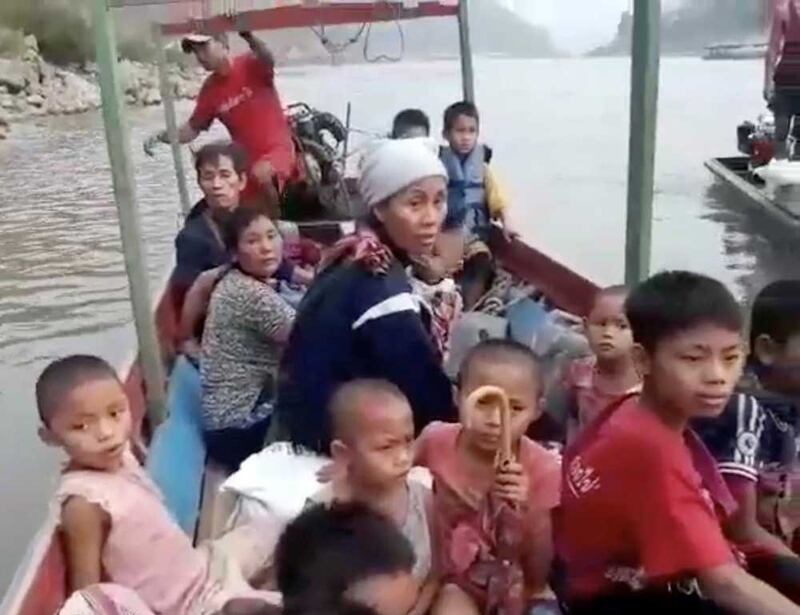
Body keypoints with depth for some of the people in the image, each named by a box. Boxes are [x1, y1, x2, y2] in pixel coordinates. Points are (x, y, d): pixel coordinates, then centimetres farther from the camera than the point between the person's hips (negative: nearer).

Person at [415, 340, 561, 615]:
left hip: (519, 585, 1)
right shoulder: (436, 443, -12)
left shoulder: (543, 470, -15)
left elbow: (541, 573, -16)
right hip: (455, 579, 0)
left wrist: (530, 511, -29)